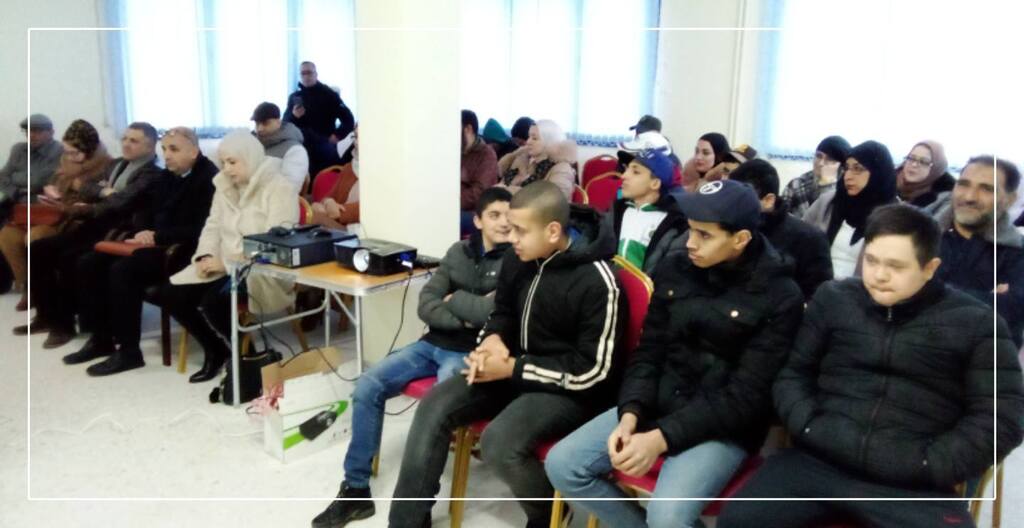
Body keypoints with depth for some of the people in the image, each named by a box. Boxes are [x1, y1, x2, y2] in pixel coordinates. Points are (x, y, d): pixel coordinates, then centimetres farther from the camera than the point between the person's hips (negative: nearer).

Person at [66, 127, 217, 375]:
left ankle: (129, 351, -18)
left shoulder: (208, 178, -12)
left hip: (184, 251, -9)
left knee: (123, 269, -29)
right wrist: (145, 233, -3)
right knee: (88, 264, 0)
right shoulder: (169, 176, 16)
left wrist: (157, 236, -19)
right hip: (157, 243, 9)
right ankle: (101, 338, 7)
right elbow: (157, 215, 19)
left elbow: (200, 230, -20)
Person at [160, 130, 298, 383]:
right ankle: (215, 350, 10)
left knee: (214, 301, -31)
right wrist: (205, 256, -6)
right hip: (224, 266, 8)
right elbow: (213, 226, 16)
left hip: (264, 272, -8)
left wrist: (227, 262, -22)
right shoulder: (225, 186, 13)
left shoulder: (278, 189, -12)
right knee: (171, 294, -9)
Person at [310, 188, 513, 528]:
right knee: (367, 387, -9)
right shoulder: (458, 252, 11)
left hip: (472, 355, -6)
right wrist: (465, 318, -12)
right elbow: (425, 307, 4)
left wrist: (454, 299, -4)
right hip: (433, 344, 6)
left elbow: (493, 312, -20)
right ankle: (356, 490, 1)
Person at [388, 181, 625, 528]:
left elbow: (591, 371, -21)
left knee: (498, 443, -29)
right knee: (434, 406, -9)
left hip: (570, 390, -7)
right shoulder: (518, 259, -2)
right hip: (514, 369, 7)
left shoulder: (596, 282, -22)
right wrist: (493, 340, -8)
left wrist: (513, 368, -20)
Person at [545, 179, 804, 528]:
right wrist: (630, 414, -13)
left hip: (723, 425, -5)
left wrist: (662, 437, -22)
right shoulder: (674, 270, 1)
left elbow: (746, 396, -15)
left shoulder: (779, 297, -12)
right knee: (561, 465, -8)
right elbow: (648, 352, 6)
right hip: (658, 403, 5)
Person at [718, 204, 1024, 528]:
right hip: (816, 462, 1)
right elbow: (792, 374, 14)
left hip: (913, 486, 0)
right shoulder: (833, 299, 13)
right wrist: (808, 427, -3)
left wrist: (930, 466, -7)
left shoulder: (975, 322, 8)